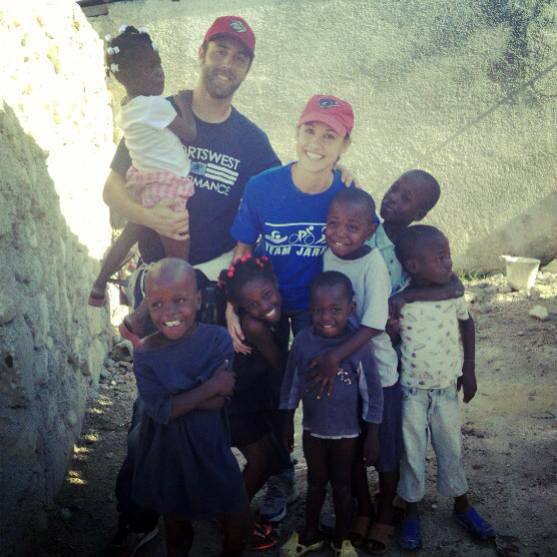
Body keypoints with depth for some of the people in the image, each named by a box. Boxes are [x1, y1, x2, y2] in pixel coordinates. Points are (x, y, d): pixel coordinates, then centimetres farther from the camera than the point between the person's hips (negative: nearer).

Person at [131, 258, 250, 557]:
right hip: (167, 457, 0)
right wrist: (210, 386, -22)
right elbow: (161, 411, -21)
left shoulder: (217, 338, -13)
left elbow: (218, 402, -18)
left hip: (212, 451, 0)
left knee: (239, 530, 12)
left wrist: (174, 397, -22)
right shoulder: (145, 353, -13)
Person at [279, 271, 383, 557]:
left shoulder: (359, 345, -20)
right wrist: (288, 423, 6)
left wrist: (372, 436, -8)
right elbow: (291, 383, 0)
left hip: (346, 432, -2)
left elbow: (373, 393, -12)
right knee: (315, 483, 20)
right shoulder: (303, 340, -13)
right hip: (312, 429, 2)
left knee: (342, 486, 15)